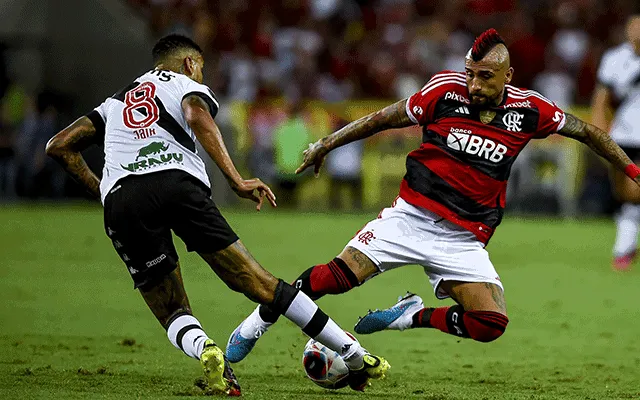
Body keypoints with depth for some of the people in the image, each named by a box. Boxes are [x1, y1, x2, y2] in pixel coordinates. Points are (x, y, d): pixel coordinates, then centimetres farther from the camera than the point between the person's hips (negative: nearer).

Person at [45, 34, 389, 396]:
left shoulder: (116, 101, 35)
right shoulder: (191, 87, 22)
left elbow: (60, 146, 28)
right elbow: (196, 114, -3)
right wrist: (237, 181, -9)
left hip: (119, 200, 3)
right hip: (177, 183, -3)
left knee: (172, 311, 13)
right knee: (259, 284, 3)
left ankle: (202, 348, -22)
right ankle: (356, 357, 4)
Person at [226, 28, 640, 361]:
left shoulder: (528, 110, -3)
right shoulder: (446, 90, -6)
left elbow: (586, 131, 12)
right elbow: (383, 119, 4)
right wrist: (327, 143, 8)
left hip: (465, 239, 2)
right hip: (412, 215, -2)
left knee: (492, 323, -17)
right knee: (339, 275, -19)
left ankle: (410, 316, 6)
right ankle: (256, 323, 1)